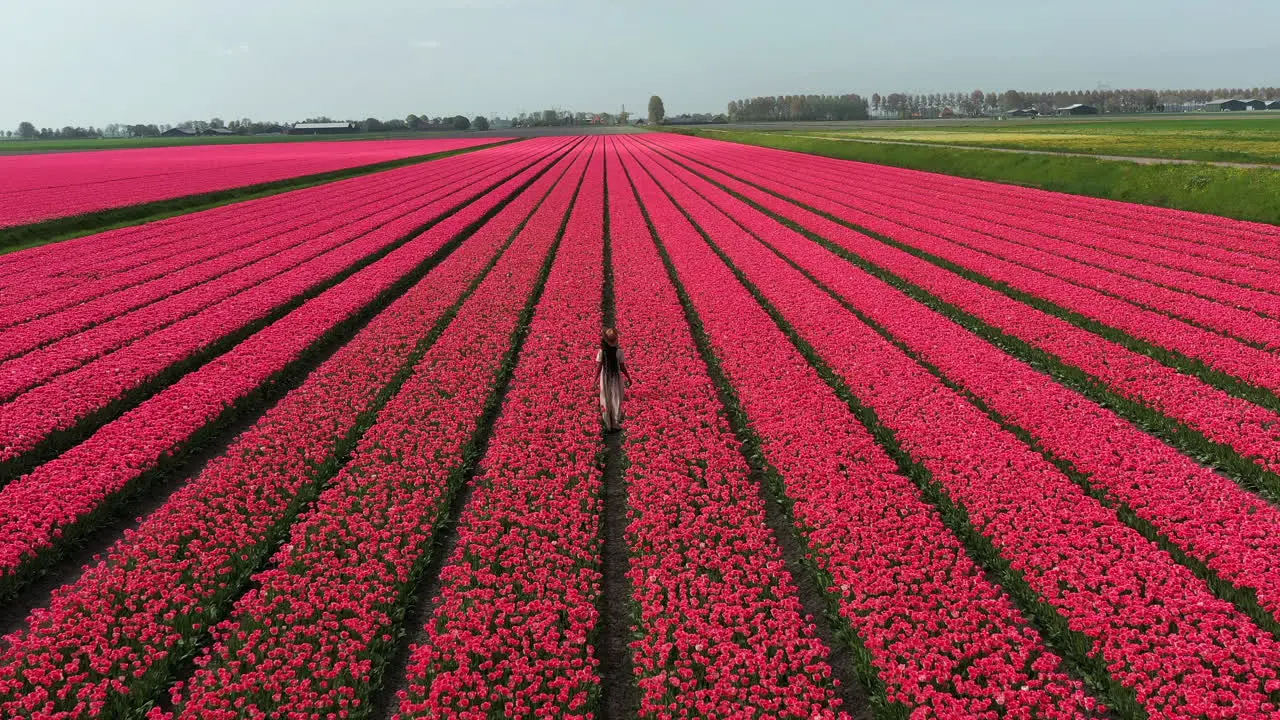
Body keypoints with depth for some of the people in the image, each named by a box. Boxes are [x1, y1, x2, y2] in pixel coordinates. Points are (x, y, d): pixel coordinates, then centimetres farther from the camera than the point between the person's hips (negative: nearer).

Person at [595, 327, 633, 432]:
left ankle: (608, 425, 21)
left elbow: (599, 366, -10)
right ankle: (616, 424, 16)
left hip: (605, 378, 1)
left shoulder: (602, 351, -12)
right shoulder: (619, 351, -15)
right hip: (616, 377, -1)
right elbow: (623, 367, -10)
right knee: (616, 400, 14)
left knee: (606, 401, 15)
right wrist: (629, 378, 3)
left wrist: (596, 379, 3)